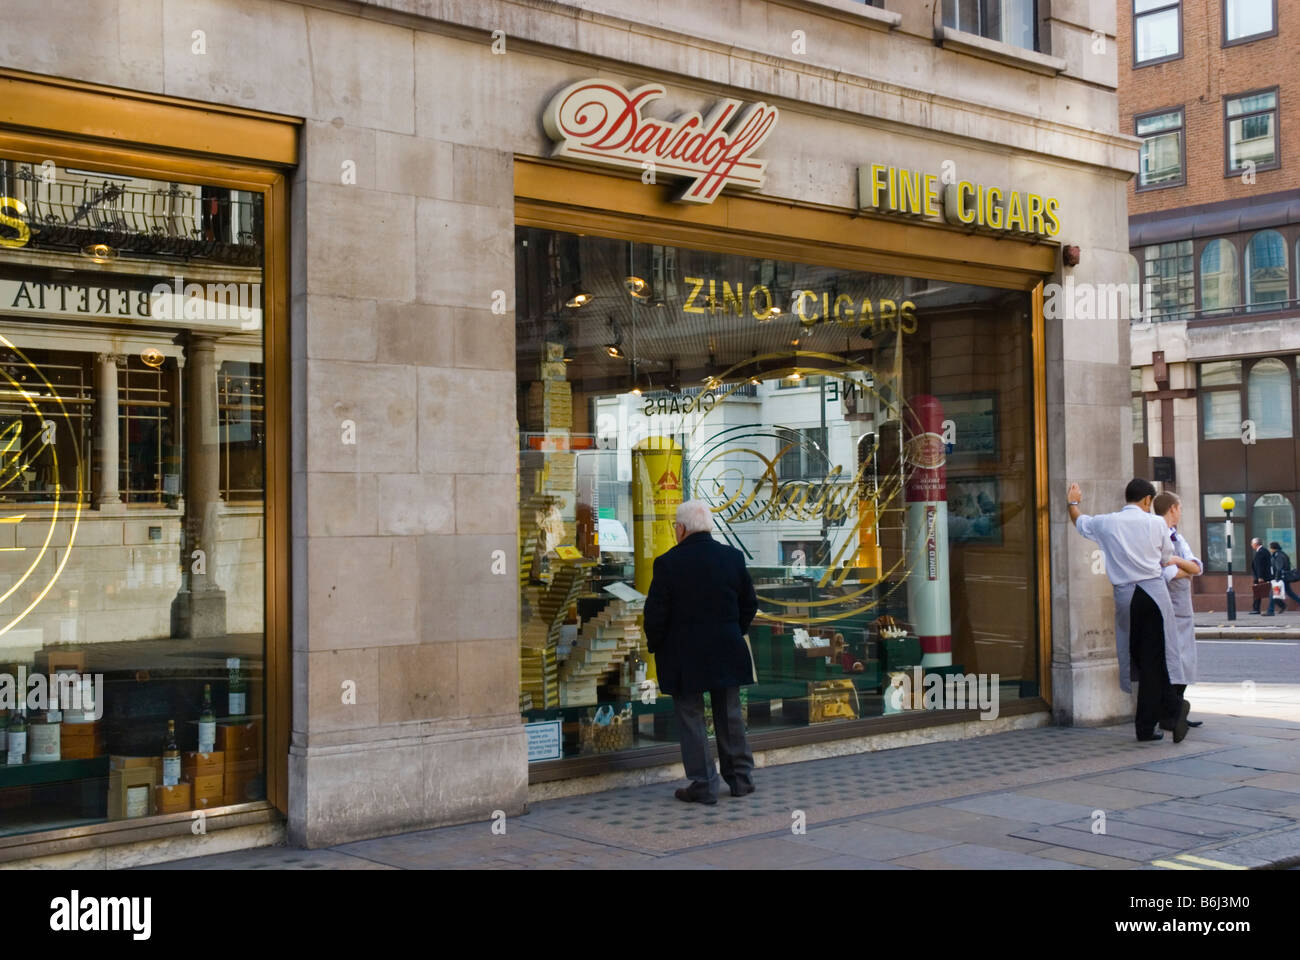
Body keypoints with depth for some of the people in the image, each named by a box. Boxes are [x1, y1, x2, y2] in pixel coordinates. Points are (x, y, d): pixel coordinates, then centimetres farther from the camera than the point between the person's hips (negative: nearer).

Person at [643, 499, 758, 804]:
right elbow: (749, 604, 7)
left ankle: (704, 784, 6)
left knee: (691, 719, 5)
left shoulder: (668, 563, -13)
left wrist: (655, 645, 4)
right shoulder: (733, 557, 0)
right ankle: (740, 778, 23)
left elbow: (655, 613, -12)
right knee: (730, 716, 15)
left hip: (683, 657, -4)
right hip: (727, 653, 4)